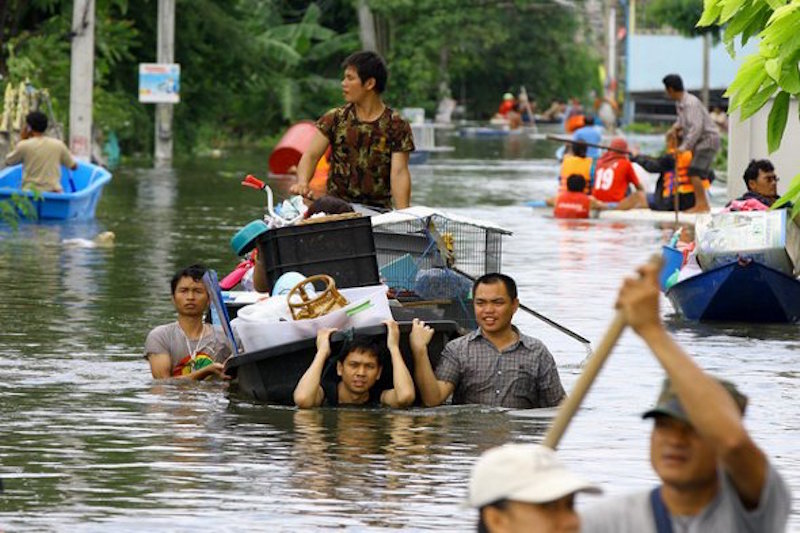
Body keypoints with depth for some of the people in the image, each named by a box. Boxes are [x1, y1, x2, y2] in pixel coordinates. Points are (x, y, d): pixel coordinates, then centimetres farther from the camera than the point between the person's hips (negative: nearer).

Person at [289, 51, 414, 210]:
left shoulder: (396, 125, 2)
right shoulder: (336, 118, 8)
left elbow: (399, 173, -5)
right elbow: (311, 155, 1)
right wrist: (302, 182, -21)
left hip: (378, 210, -2)